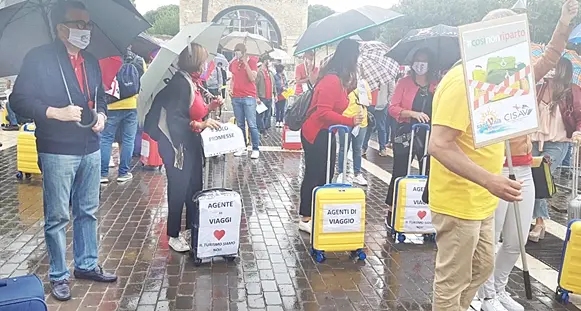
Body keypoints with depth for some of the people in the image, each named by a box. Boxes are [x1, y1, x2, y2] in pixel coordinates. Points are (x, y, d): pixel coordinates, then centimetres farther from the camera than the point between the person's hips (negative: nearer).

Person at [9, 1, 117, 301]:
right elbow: (19, 100, -10)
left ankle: (87, 265, 30)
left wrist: (101, 114, 1)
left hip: (90, 150, 6)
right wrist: (56, 112, -22)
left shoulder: (91, 61, 12)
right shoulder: (39, 58, -7)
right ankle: (58, 276, 18)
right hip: (57, 152, -6)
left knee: (88, 212, 15)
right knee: (57, 217, 4)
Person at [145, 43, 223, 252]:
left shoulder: (193, 82, 10)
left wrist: (210, 107, 5)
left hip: (191, 144, 9)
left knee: (194, 187, 15)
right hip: (177, 145, -9)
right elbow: (174, 119, -24)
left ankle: (191, 229, 29)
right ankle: (174, 236, 14)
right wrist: (200, 125, -31)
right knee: (179, 190, 0)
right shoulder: (180, 82, -18)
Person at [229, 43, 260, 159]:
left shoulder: (252, 61, -2)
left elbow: (252, 78, -13)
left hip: (249, 97, -5)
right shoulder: (233, 63, 11)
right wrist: (231, 89, 5)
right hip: (236, 97, 5)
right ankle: (242, 148, 13)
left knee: (252, 125, -6)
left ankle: (255, 149, -2)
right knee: (240, 125, 7)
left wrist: (246, 63, -15)